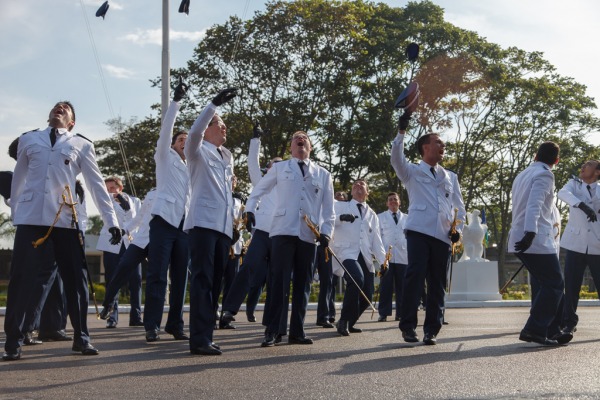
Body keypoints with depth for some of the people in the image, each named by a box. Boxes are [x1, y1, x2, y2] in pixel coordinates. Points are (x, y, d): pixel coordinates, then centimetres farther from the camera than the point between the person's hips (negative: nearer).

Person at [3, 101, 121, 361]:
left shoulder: (81, 145, 12)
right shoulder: (28, 140, 14)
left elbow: (96, 184, 8)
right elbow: (18, 180, 18)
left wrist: (111, 221, 2)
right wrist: (14, 214, 18)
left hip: (66, 219, 0)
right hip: (31, 217, 0)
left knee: (75, 279, 2)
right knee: (22, 279, -3)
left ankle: (81, 337, 14)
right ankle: (13, 341, 5)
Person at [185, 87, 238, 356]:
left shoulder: (227, 157, 22)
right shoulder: (199, 152, 3)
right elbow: (194, 132, -19)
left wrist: (234, 223, 20)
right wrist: (214, 104, -23)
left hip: (223, 227, 7)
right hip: (203, 223, -7)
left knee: (215, 282, 5)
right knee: (202, 280, -12)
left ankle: (205, 336, 9)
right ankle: (199, 339, -15)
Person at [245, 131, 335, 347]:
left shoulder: (323, 174, 14)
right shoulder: (279, 168, 11)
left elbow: (328, 208, 11)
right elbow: (259, 190, 15)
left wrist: (327, 231, -1)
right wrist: (250, 209, 0)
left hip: (308, 235, 3)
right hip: (283, 231, -3)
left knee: (302, 284, 5)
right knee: (279, 281, -9)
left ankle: (297, 331, 12)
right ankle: (273, 331, -7)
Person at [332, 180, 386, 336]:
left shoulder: (372, 214, 23)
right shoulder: (341, 206, 12)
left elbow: (376, 240, 15)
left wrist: (383, 260, 0)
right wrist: (341, 218, -25)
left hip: (365, 257, 5)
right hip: (347, 253, -5)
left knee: (367, 296, -2)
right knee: (357, 278, -32)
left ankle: (349, 323, 24)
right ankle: (344, 321, -18)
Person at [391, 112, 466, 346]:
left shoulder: (450, 177, 23)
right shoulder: (412, 172, 12)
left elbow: (459, 206, 22)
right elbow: (397, 159, -9)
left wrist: (457, 228, 4)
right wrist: (401, 132, -20)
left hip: (443, 236, 4)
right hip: (419, 230, -4)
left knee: (437, 283, 2)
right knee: (415, 276, -14)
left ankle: (431, 329, 7)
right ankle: (408, 326, -10)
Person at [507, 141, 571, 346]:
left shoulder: (522, 174, 18)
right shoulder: (544, 175, -9)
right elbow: (534, 205, -22)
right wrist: (531, 233, -32)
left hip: (520, 241, 9)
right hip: (537, 240, -9)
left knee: (543, 285, 14)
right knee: (555, 284, -4)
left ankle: (551, 330, 15)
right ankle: (534, 329, -10)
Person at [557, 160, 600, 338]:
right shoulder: (574, 184, 7)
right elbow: (563, 193, -16)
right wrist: (582, 205, -31)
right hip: (576, 243, 0)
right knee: (571, 285, -1)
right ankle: (568, 323, 11)